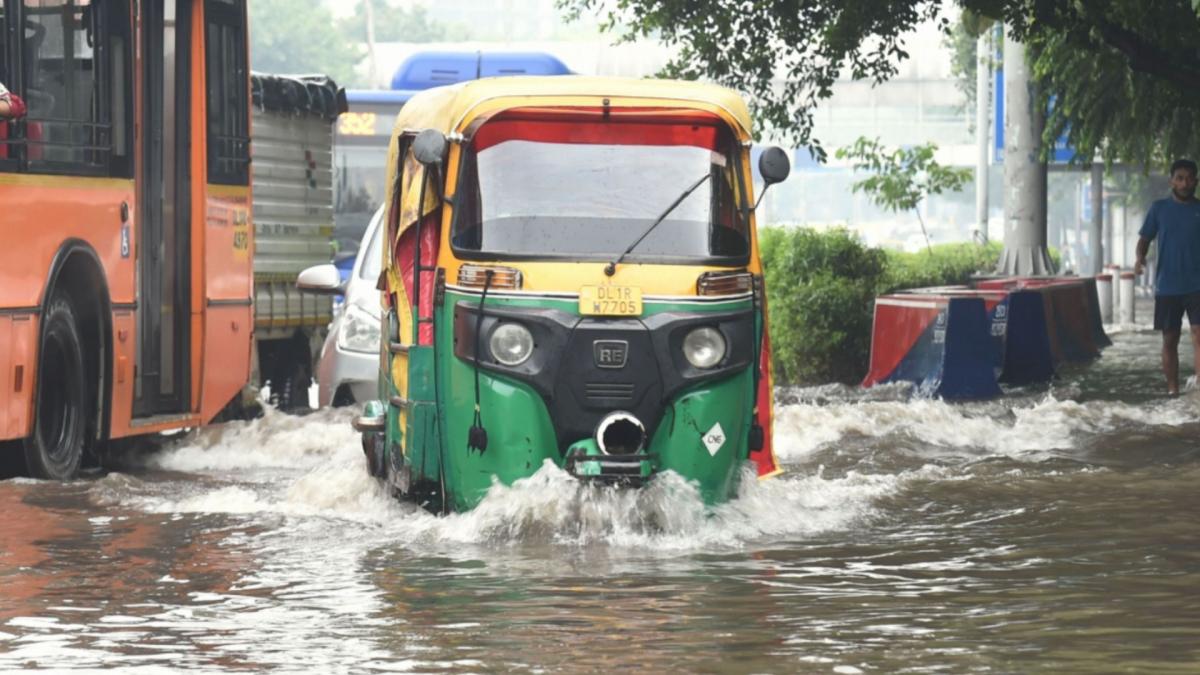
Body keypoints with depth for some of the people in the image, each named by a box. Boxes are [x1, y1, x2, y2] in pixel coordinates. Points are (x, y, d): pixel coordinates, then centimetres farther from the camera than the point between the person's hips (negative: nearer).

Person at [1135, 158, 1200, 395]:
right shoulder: (1159, 209, 5)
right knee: (1170, 340, 8)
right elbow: (1144, 239, 8)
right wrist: (1140, 258, -12)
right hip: (1167, 286, 1)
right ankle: (1172, 389, 17)